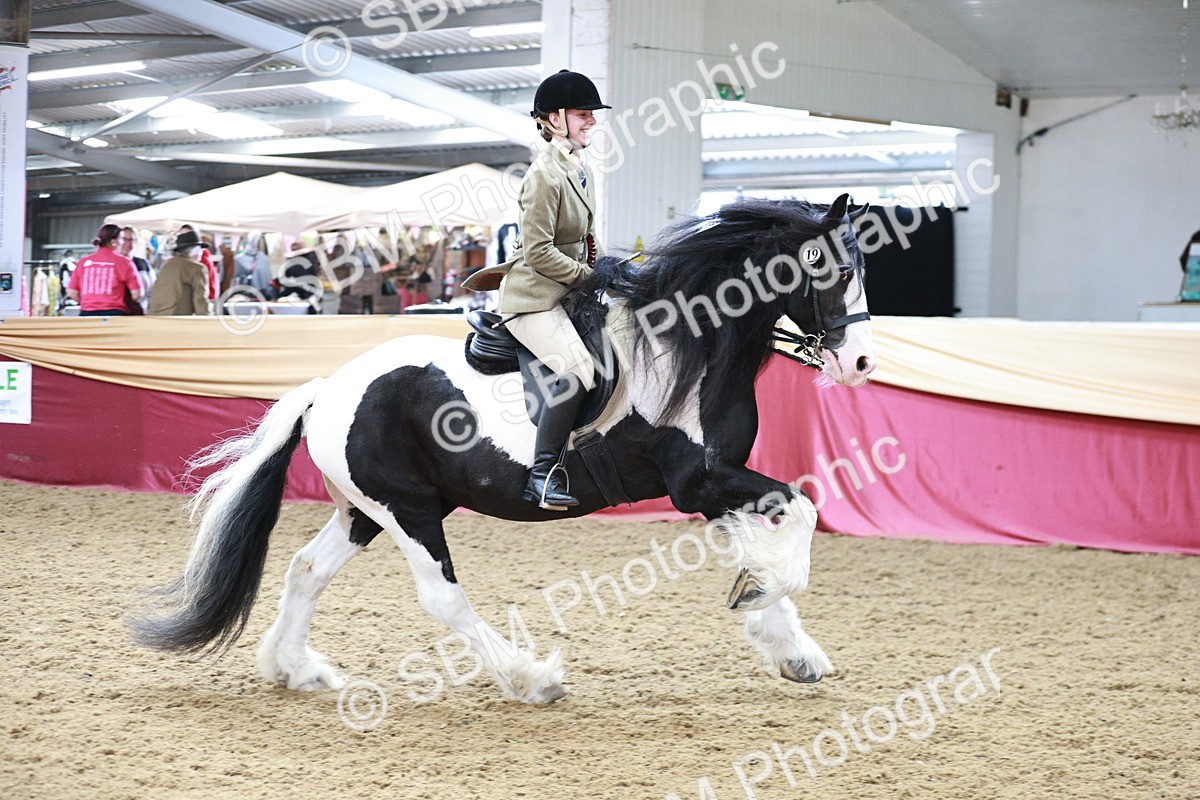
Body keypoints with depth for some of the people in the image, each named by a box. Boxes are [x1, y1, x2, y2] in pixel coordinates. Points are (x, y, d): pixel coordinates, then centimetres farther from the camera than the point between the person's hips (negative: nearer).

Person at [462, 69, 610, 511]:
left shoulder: (582, 173, 13)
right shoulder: (545, 175, -16)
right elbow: (539, 252, -19)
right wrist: (586, 274, -14)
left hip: (568, 293, 10)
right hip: (533, 298, -10)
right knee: (576, 369, -28)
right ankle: (542, 473, -23)